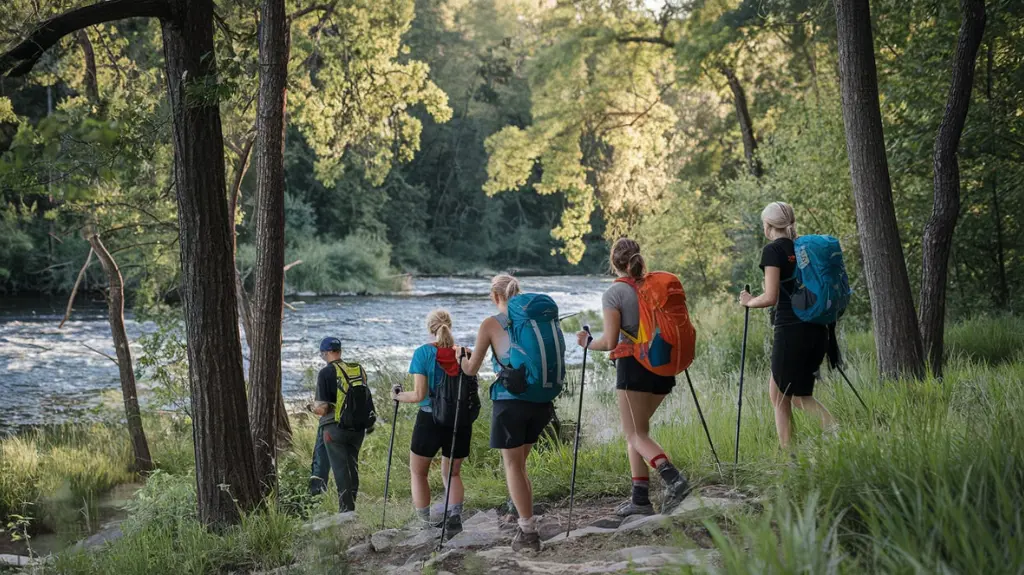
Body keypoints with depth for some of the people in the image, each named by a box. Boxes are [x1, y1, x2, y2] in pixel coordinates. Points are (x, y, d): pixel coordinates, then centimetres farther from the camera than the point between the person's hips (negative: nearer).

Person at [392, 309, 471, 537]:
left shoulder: (423, 353, -9)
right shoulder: (464, 353, -1)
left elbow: (419, 395, -12)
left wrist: (398, 396, 4)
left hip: (430, 419, -3)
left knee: (418, 473, 16)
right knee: (452, 473, 20)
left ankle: (425, 523, 8)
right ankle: (455, 514, -3)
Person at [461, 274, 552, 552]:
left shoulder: (490, 324, -3)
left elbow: (472, 369, 3)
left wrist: (462, 360, 23)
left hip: (510, 401, -5)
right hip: (540, 399, 5)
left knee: (513, 465, 4)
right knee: (519, 463, 18)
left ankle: (528, 532, 0)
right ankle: (526, 526, 17)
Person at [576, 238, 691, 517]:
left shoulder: (614, 293, -7)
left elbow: (610, 342, -12)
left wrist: (587, 342, 6)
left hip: (633, 367, -6)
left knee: (636, 434, -1)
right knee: (635, 430, 16)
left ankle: (673, 478, -25)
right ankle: (639, 498, 11)